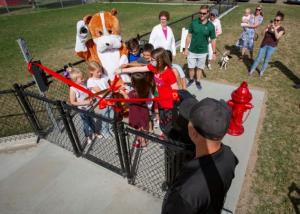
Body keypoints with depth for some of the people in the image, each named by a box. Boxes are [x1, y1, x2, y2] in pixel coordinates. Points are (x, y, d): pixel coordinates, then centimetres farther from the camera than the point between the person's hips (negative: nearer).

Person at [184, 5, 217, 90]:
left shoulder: (210, 26, -8)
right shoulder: (194, 23, -8)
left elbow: (213, 40, 0)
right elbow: (189, 36, -1)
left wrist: (214, 52, 0)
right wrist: (186, 48, -4)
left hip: (203, 52, 0)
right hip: (192, 51, 0)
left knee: (200, 68, 13)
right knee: (191, 67, 10)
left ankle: (198, 82, 32)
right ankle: (191, 80, 35)